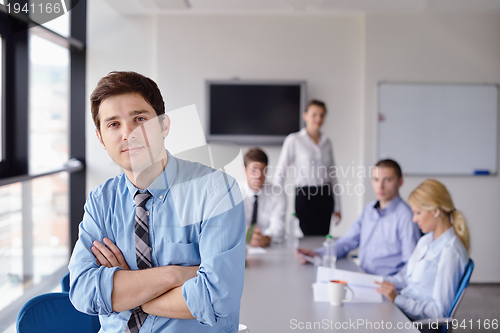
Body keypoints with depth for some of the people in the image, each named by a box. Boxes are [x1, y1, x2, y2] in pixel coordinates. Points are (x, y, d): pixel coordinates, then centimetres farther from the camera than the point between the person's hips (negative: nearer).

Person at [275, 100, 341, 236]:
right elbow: (280, 172, -2)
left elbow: (333, 174, 15)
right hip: (305, 195, -5)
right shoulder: (293, 140, -2)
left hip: (325, 196, 5)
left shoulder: (326, 142, 11)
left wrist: (337, 206, 14)